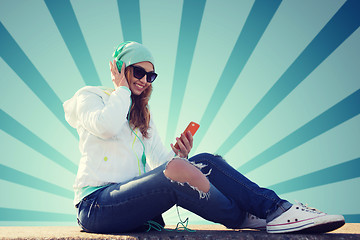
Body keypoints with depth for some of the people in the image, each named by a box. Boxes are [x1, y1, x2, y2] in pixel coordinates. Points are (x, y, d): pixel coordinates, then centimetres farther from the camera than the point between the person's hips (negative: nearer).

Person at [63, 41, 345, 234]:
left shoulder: (143, 116, 25)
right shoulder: (89, 96, 6)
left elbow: (161, 159, 13)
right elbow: (106, 126, -19)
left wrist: (179, 155, -9)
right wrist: (122, 88, -3)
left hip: (131, 197, 7)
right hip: (97, 204, -6)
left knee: (204, 162, -15)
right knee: (177, 171, -33)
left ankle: (275, 207, -17)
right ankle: (246, 219, -14)